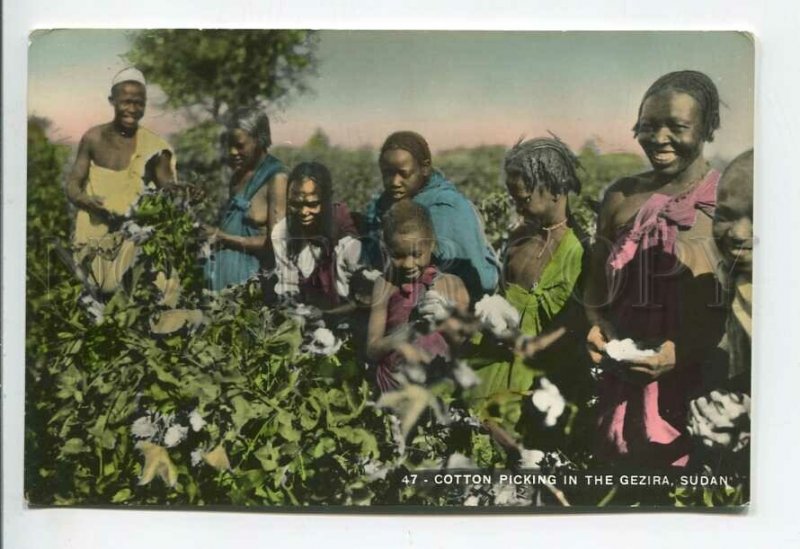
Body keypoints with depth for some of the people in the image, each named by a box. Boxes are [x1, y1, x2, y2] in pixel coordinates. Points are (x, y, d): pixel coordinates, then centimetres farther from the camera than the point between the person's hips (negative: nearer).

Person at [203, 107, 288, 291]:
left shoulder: (276, 178, -9)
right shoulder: (238, 175, 14)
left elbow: (275, 241, -13)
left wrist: (224, 237, -11)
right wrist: (212, 232, -2)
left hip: (254, 277, -6)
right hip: (226, 273, 6)